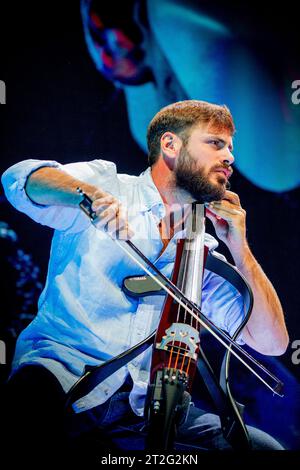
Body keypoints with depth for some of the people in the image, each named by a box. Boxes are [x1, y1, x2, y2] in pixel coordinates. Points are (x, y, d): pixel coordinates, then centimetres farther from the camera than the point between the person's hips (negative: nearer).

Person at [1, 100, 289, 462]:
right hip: (63, 363, -5)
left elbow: (272, 342, 12)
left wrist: (240, 248, 4)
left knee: (264, 446, -13)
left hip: (144, 404, 6)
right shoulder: (108, 184, 6)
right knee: (38, 390, -40)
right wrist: (91, 194, -29)